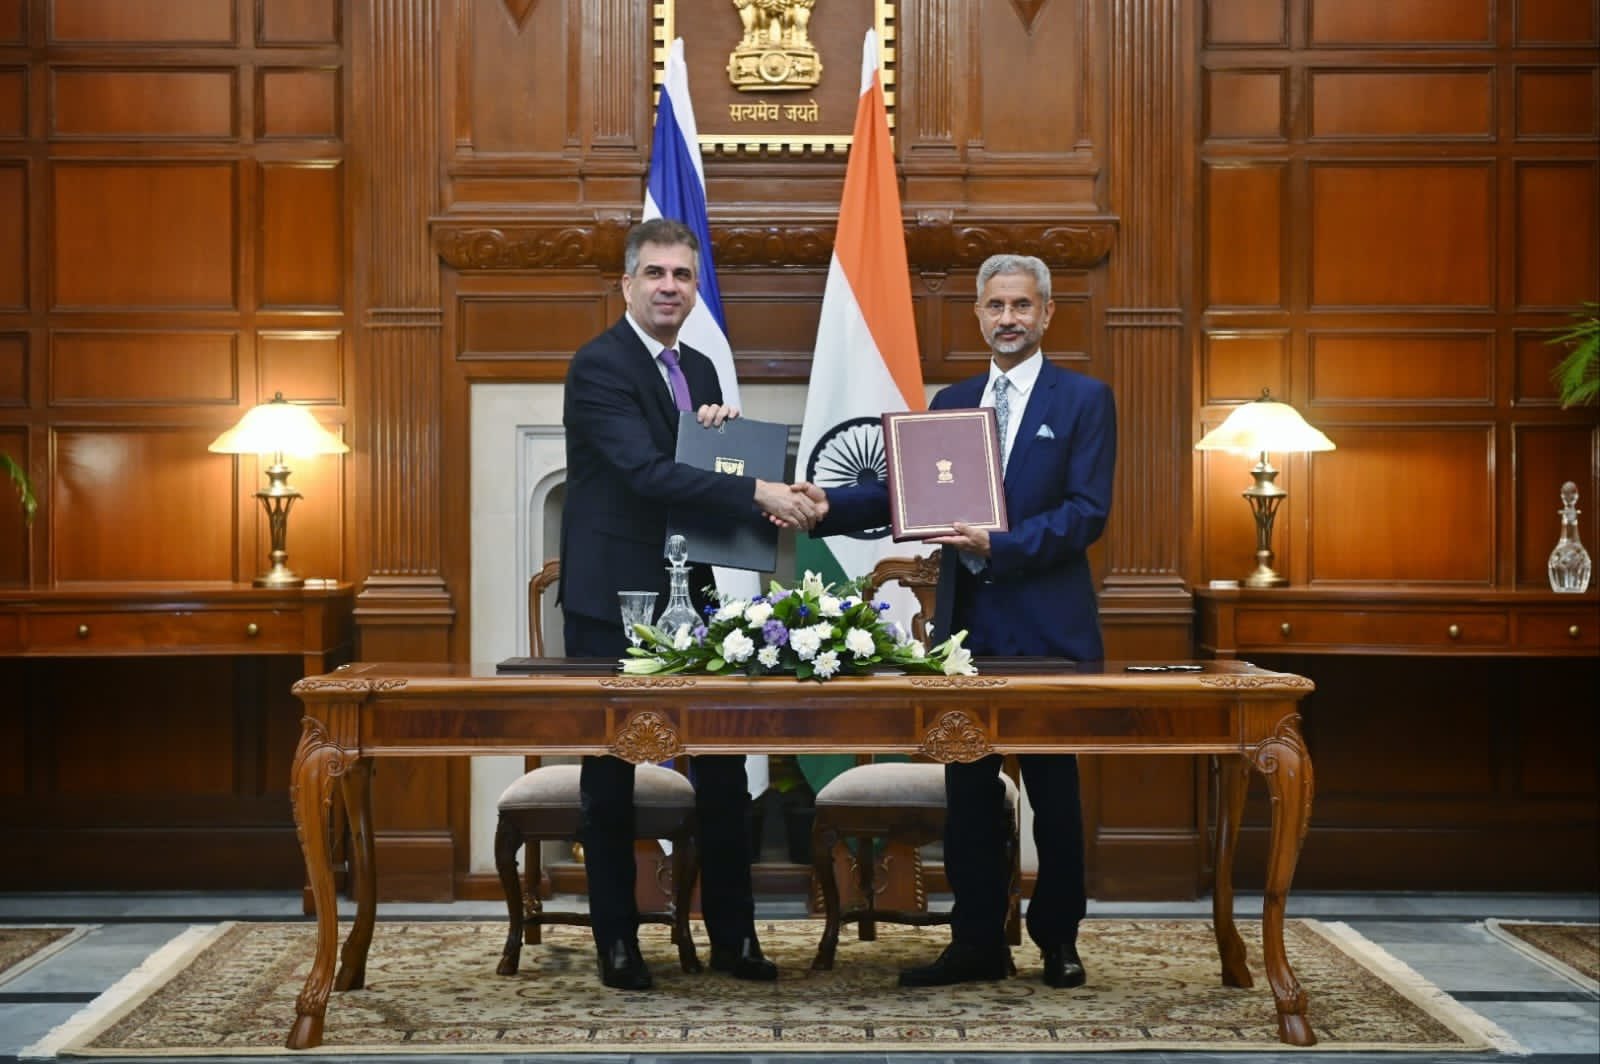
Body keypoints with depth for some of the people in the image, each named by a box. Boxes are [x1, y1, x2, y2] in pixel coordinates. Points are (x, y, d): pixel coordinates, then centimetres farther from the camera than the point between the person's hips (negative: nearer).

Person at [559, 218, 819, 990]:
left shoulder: (699, 370, 13)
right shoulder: (598, 365, -11)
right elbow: (644, 470, -25)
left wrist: (722, 429, -4)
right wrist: (759, 493, -29)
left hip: (688, 594, 7)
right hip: (611, 600, -7)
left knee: (723, 767, 7)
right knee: (611, 773, 4)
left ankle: (733, 935, 18)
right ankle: (617, 944, 15)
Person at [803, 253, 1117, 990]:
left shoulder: (1085, 400, -1)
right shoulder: (951, 402, 14)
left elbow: (1087, 512, -11)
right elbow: (905, 490, 5)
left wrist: (999, 547, -22)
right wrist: (829, 505, -11)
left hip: (1047, 629, -4)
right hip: (966, 624, 4)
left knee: (1053, 792, 6)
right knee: (968, 790, 8)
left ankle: (1057, 941, 20)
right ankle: (977, 942, 18)